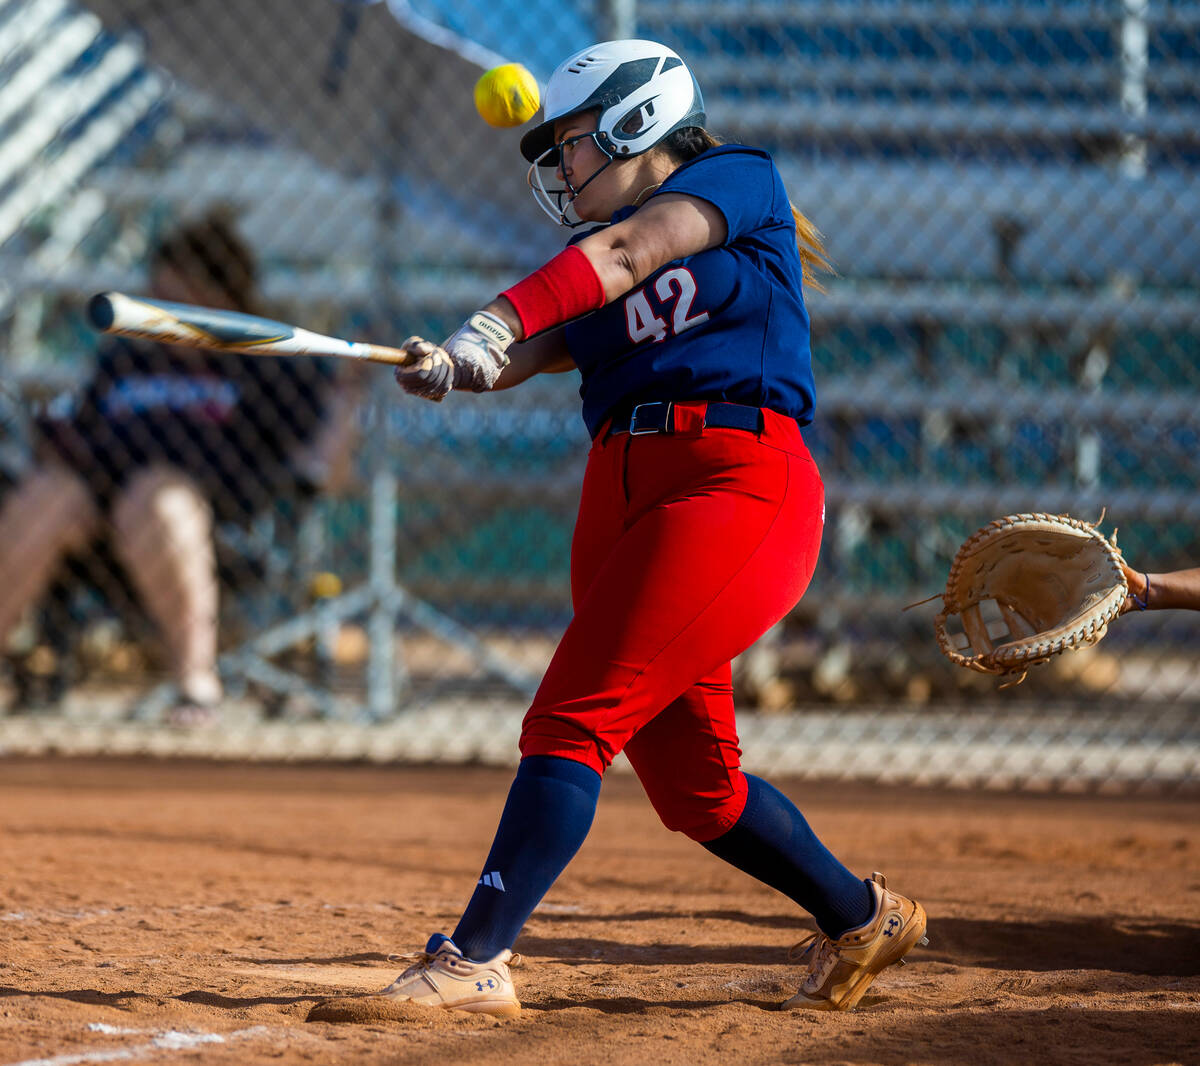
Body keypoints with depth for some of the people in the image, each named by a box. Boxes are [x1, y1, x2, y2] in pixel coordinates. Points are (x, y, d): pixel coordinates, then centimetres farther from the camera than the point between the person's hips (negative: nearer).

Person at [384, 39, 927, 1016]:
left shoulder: (740, 180, 4)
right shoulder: (588, 282, 23)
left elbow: (629, 253, -13)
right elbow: (526, 350, 4)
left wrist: (498, 320, -27)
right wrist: (451, 368, -20)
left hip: (735, 482, -8)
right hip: (623, 490, 8)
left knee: (575, 717, -18)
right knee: (690, 783, 9)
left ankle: (475, 961, -22)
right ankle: (860, 918, 29)